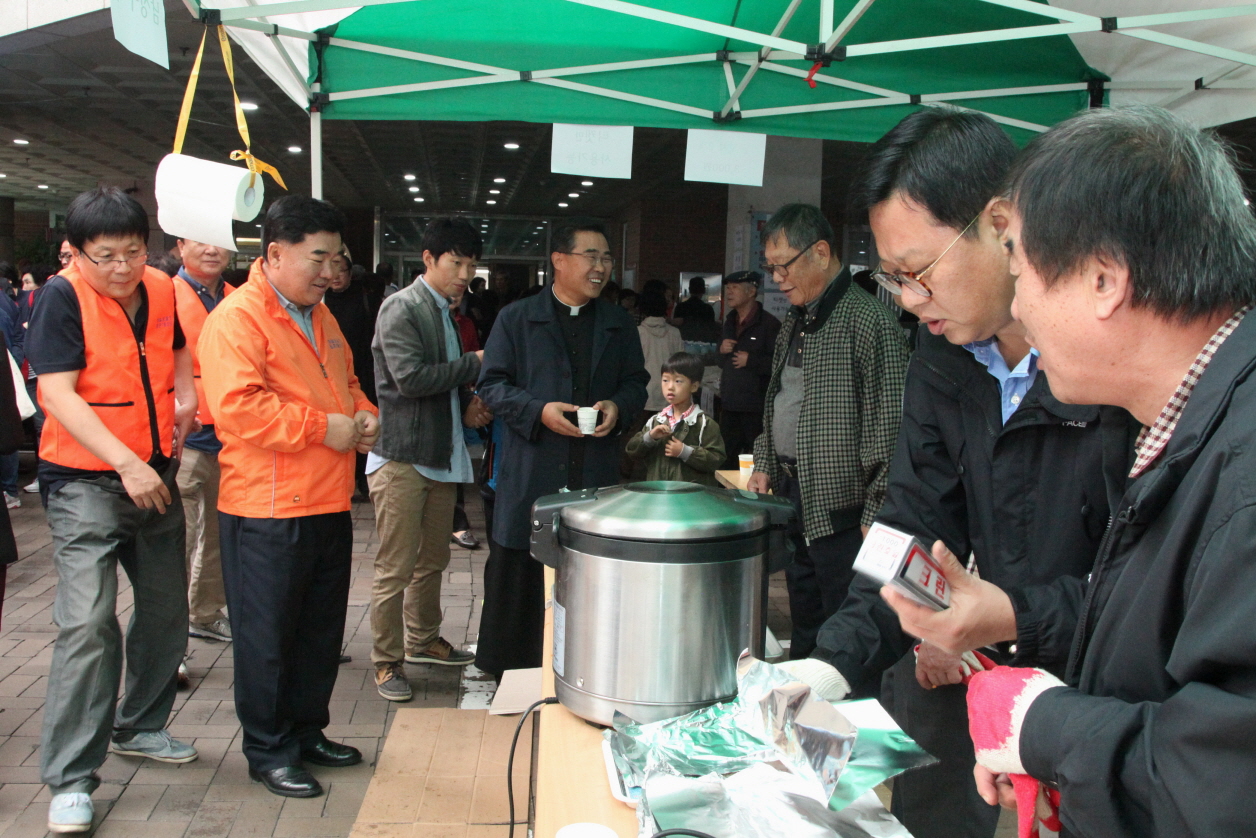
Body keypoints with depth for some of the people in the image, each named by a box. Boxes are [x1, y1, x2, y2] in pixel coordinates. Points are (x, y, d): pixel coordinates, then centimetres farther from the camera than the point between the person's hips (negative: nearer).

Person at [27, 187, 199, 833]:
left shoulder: (161, 289, 3)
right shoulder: (62, 297, -13)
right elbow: (58, 393, -20)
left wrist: (185, 391, 7)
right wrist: (127, 464, -26)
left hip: (157, 475, 7)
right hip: (85, 482, -6)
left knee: (166, 610, 15)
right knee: (87, 623, -13)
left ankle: (140, 727, 36)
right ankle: (69, 779, -3)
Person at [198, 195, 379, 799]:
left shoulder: (320, 317, 16)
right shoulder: (236, 318, -13)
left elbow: (345, 382, 28)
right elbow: (236, 405, -25)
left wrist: (362, 414, 6)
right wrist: (322, 427, -21)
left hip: (329, 505, 9)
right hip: (268, 511, -8)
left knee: (321, 630, 17)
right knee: (267, 636, 5)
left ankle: (307, 731, 32)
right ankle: (268, 751, 19)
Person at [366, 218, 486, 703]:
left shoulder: (445, 313, 17)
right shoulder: (401, 308, -10)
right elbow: (410, 377, -21)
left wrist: (466, 407, 6)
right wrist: (475, 363, -13)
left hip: (441, 454, 9)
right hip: (403, 456, -8)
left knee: (432, 560, 17)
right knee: (396, 568, -3)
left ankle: (423, 640, 32)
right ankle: (387, 661, 8)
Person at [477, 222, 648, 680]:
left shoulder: (618, 323, 13)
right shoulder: (516, 318, 3)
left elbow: (636, 382, 16)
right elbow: (492, 383, 0)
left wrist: (618, 407, -6)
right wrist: (539, 411, -15)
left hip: (596, 471, 3)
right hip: (530, 473, -3)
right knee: (516, 573, 3)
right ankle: (507, 673, 17)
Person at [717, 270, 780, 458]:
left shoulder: (768, 323, -11)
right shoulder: (730, 322, 17)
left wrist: (750, 360, -17)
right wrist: (721, 350, 3)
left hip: (756, 407, -8)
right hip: (729, 405, 8)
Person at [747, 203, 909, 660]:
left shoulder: (870, 322, -15)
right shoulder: (795, 320, 14)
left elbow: (887, 429, -18)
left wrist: (877, 514, -18)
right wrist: (765, 465, 15)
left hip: (840, 507, -9)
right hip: (791, 493, 9)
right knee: (804, 625, 19)